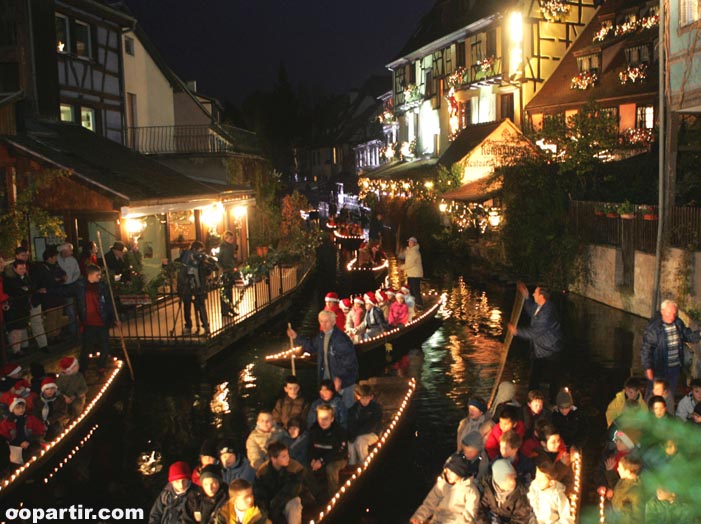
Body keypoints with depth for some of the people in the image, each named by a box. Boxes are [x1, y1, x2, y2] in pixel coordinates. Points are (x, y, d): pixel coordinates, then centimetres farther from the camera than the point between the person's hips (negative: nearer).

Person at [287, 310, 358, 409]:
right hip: (327, 377, 7)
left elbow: (349, 361, -26)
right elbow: (312, 347, 18)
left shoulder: (342, 339, -26)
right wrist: (296, 337, 11)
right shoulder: (321, 336, 0)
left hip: (344, 379, -7)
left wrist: (340, 377, -31)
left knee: (347, 406, 8)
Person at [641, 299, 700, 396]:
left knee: (671, 394, 23)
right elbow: (646, 349, -18)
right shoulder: (653, 327, -21)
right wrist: (648, 368, -20)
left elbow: (687, 335, 13)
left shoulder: (678, 323, -3)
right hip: (658, 369, -6)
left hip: (675, 367, 6)